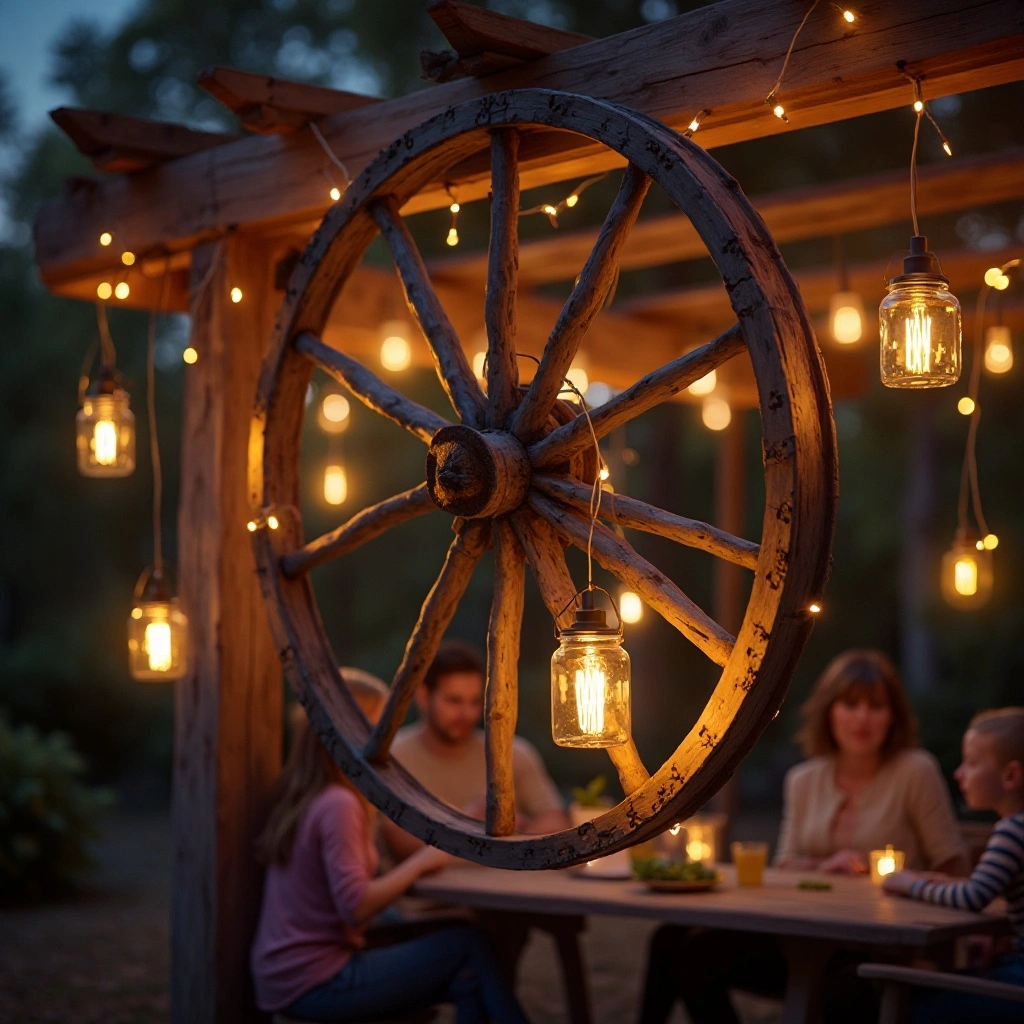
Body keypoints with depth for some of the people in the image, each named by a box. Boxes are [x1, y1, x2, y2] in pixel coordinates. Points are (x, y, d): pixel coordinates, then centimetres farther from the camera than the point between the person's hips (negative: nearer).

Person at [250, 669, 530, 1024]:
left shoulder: (301, 798, 11)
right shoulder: (338, 806, -17)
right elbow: (355, 907, -24)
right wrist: (420, 864, -13)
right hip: (313, 984, -9)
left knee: (468, 982, 0)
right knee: (467, 944, -8)